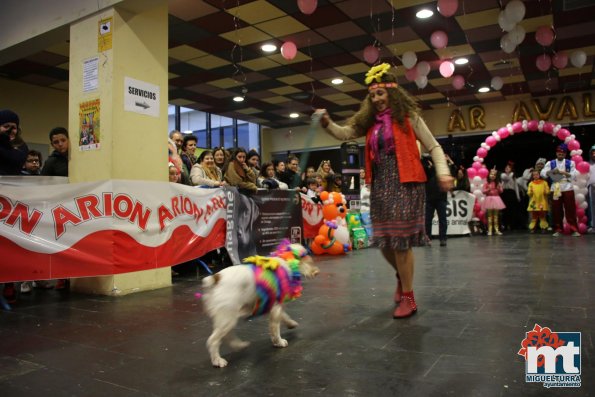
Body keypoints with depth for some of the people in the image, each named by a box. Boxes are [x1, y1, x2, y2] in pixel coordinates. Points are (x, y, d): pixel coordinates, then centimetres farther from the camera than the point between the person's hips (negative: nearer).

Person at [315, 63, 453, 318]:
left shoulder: (408, 117, 0)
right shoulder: (370, 121, 13)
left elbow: (433, 146, 1)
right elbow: (344, 134, 6)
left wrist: (443, 172, -13)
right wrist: (327, 123, -13)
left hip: (404, 184, -5)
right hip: (380, 185, 5)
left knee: (401, 239, -6)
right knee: (384, 240, 8)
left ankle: (408, 299, 8)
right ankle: (402, 277, 38)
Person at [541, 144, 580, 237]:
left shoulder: (570, 163, 8)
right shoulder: (550, 163, 9)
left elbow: (574, 175, 0)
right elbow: (543, 173, -3)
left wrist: (564, 172, -14)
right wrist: (552, 171, -20)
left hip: (568, 189, -1)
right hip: (555, 189, 1)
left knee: (571, 209, -2)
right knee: (556, 210, 3)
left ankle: (574, 230, 1)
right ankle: (558, 230, 11)